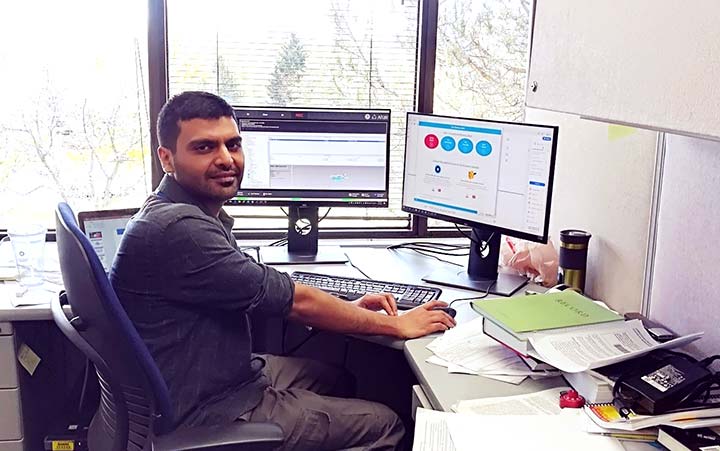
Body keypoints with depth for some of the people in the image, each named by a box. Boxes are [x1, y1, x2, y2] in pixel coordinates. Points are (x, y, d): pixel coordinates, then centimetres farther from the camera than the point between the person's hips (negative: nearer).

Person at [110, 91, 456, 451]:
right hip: (207, 411, -10)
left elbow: (257, 292, 10)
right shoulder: (177, 229, -28)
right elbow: (293, 301, -23)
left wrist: (346, 308, 2)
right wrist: (397, 325, -12)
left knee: (336, 378, 26)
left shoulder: (197, 214, 5)